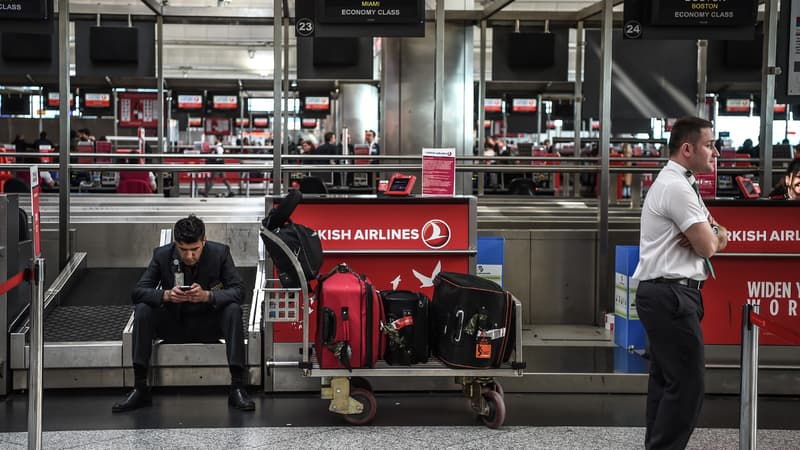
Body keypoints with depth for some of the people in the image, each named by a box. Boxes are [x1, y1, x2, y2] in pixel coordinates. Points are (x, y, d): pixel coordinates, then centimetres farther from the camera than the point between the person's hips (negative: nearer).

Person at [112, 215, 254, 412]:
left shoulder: (220, 252, -13)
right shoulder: (162, 255, -11)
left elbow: (237, 292, -18)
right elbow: (137, 292, -14)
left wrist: (207, 296, -37)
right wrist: (166, 295, -35)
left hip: (208, 324, -1)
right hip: (173, 323, 1)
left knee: (233, 310, -30)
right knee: (142, 311, -25)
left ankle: (237, 388, -31)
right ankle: (140, 389, -24)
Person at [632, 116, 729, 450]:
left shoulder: (677, 184, 18)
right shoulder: (677, 188, -15)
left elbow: (721, 239, 17)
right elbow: (708, 247, -16)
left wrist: (711, 232, -6)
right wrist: (710, 233, 6)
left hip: (664, 295, 11)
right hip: (672, 295, -11)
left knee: (666, 380, 12)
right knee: (687, 384, -10)